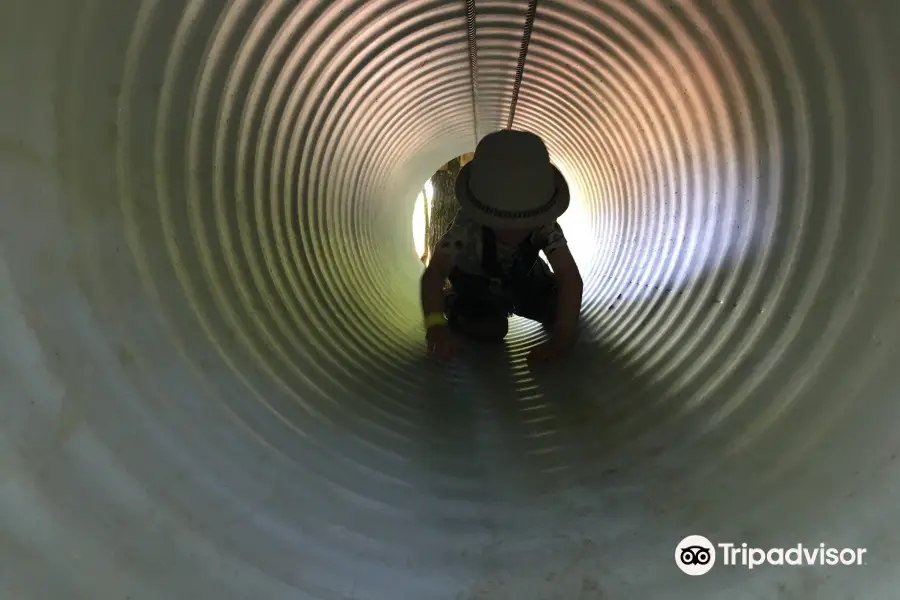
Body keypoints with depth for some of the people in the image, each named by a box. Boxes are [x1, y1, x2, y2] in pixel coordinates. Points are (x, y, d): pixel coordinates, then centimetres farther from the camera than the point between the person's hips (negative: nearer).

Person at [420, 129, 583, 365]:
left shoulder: (544, 224, -32)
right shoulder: (469, 226, -38)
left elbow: (569, 275, -39)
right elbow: (434, 273, -47)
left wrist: (564, 332, -54)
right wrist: (436, 325, -65)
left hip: (523, 277, 3)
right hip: (476, 283, -2)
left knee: (557, 307, -16)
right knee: (490, 329, -23)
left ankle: (510, 304, 14)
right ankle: (454, 304, 7)